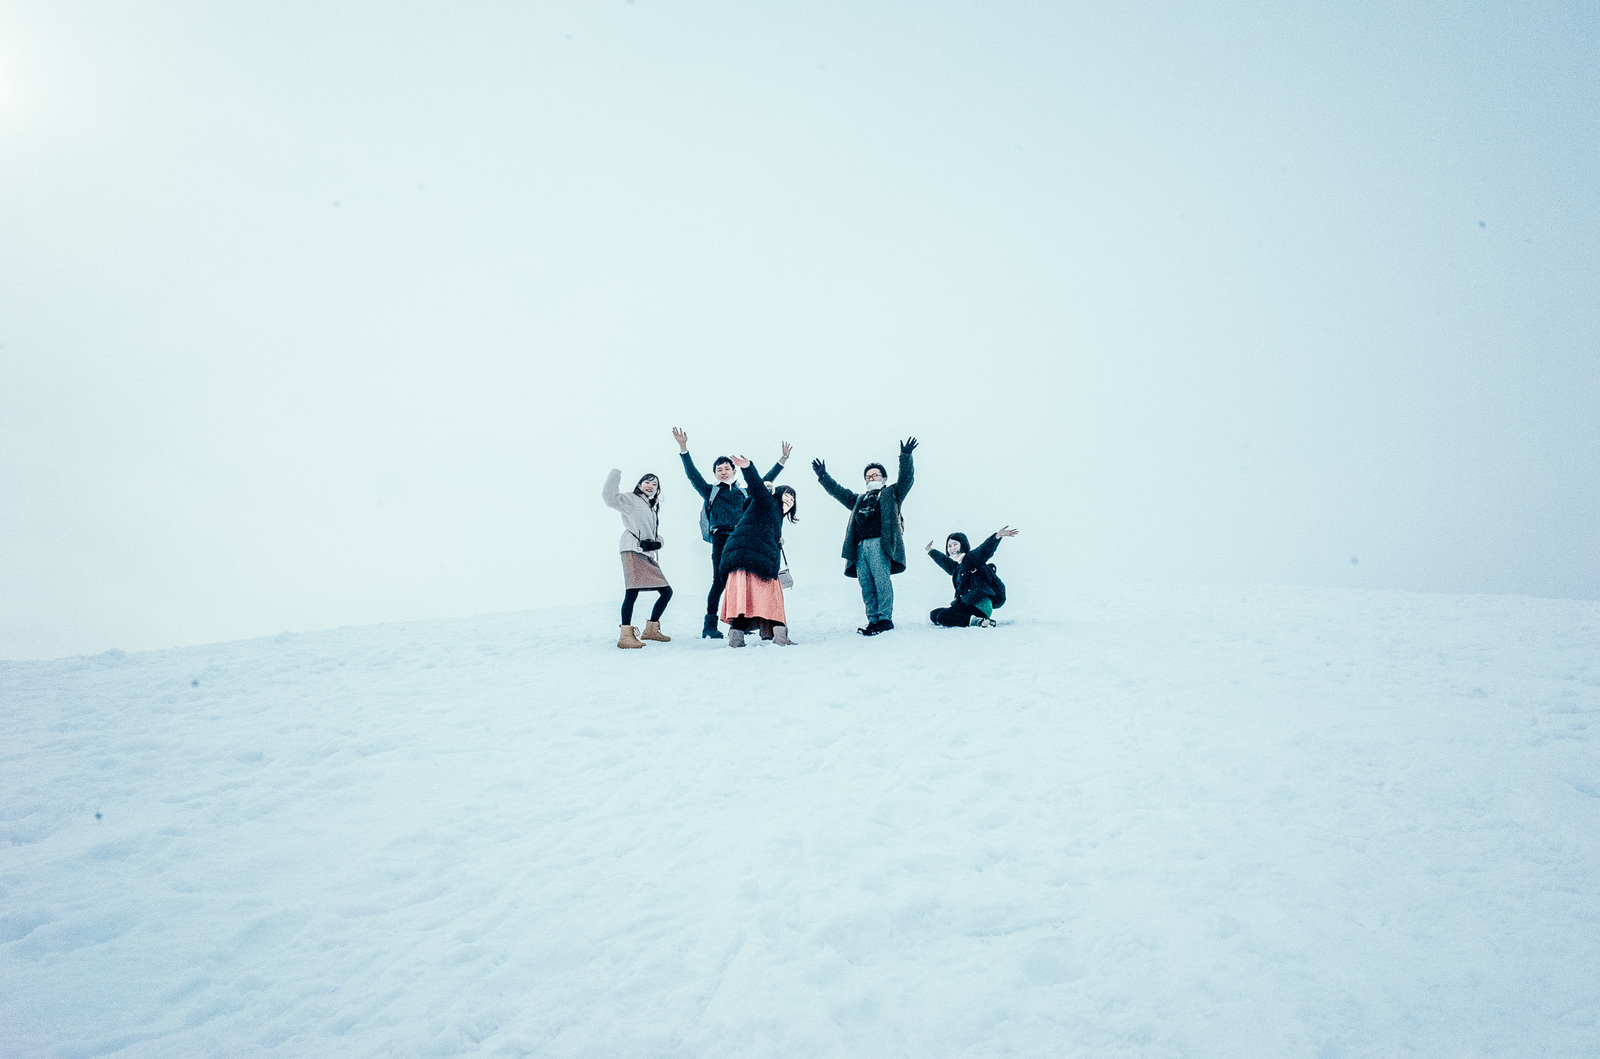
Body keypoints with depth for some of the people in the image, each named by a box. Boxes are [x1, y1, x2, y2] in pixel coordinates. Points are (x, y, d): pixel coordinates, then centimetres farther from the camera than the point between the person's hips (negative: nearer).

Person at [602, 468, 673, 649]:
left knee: (666, 591, 8)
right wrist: (615, 475, -11)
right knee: (632, 591, -21)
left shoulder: (654, 508, 29)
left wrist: (658, 542, 15)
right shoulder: (631, 500, 5)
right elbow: (610, 498, -11)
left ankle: (651, 629, 19)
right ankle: (626, 635, -26)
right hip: (633, 552, -9)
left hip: (649, 555, 9)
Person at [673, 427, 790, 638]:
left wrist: (783, 460, 33)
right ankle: (710, 625, -7)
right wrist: (684, 449, -6)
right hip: (721, 540, -4)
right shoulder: (711, 491, 15)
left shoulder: (744, 492, 23)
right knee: (719, 582, -12)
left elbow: (765, 482, 31)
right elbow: (692, 474, 5)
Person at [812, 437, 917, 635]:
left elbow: (906, 479, 5)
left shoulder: (891, 493, 17)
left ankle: (885, 619, -13)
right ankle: (873, 620, 1)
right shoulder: (859, 499, 32)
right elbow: (839, 492, 37)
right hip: (860, 545, 6)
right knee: (866, 585, -1)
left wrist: (905, 456, -6)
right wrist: (823, 477, 35)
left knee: (882, 581, -13)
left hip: (879, 543, -6)